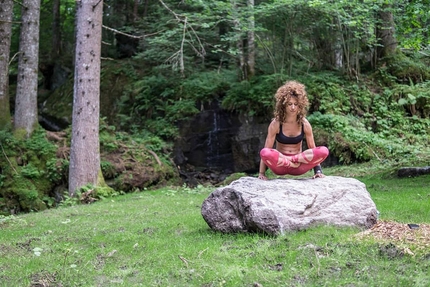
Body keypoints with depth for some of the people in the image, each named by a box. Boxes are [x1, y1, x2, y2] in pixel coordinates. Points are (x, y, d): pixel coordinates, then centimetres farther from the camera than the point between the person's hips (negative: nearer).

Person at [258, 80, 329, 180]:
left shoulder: (304, 123, -1)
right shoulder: (276, 123, -7)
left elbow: (312, 148, 4)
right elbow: (265, 150, -8)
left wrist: (317, 171, -5)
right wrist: (262, 173, -16)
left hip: (299, 164, 2)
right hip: (280, 165, -2)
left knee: (324, 151, -23)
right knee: (265, 152, -36)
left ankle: (293, 160, -22)